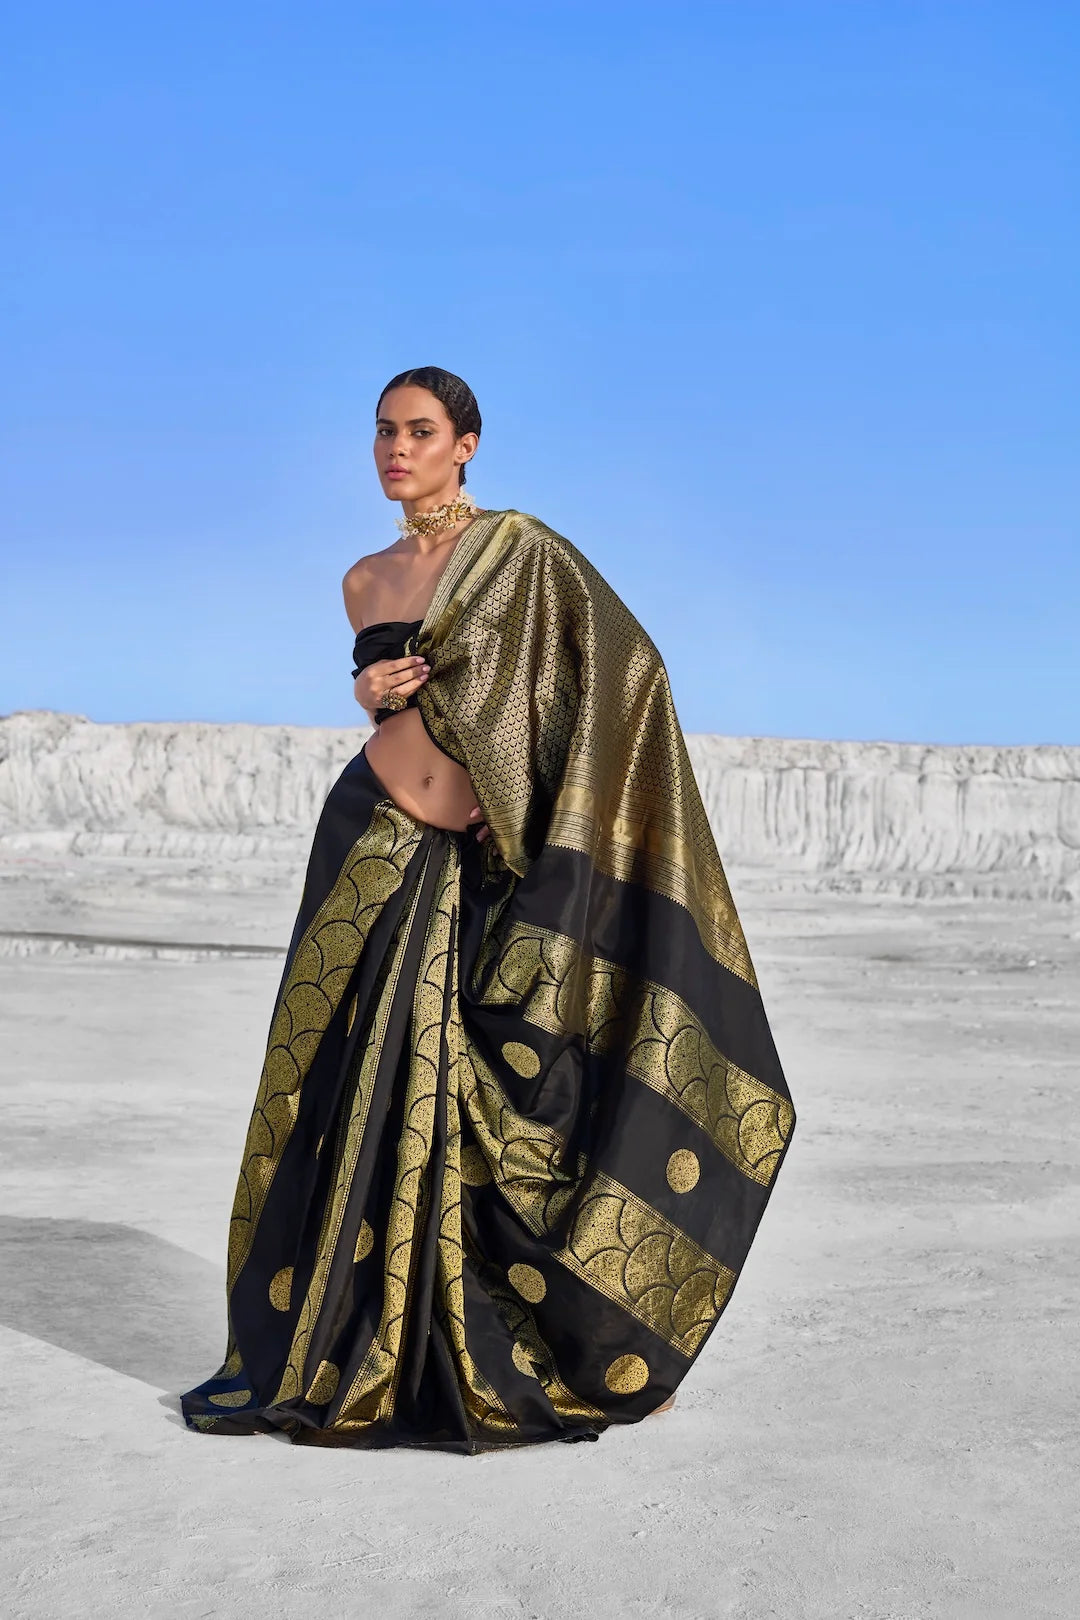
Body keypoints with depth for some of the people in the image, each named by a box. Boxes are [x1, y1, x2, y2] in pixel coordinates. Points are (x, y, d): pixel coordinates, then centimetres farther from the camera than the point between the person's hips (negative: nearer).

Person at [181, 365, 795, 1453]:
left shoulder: (521, 550, -3)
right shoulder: (365, 581, 12)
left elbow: (627, 669, -8)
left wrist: (538, 803, -12)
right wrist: (371, 695, 0)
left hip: (477, 864, -4)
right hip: (372, 844, 4)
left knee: (465, 1101, -3)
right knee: (355, 1094, 3)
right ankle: (334, 1351, 15)